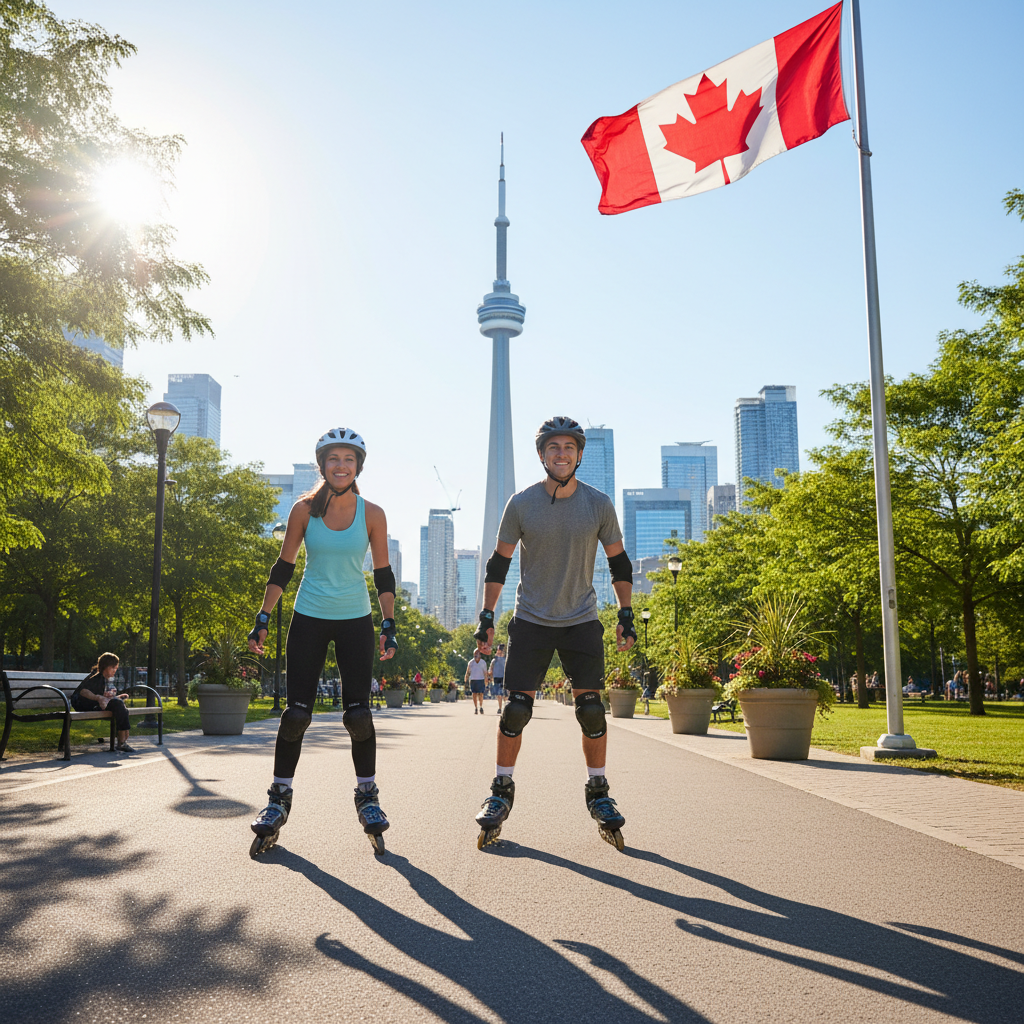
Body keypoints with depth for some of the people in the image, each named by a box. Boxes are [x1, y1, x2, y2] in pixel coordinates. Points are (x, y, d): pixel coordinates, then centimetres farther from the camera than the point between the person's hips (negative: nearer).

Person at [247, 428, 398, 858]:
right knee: (297, 713, -3)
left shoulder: (372, 514, -2)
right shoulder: (305, 509, -2)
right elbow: (283, 568, 3)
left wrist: (388, 625, -3)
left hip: (356, 620, 0)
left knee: (358, 714, -3)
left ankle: (367, 796, 15)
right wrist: (263, 619, -1)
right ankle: (279, 798, 12)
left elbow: (383, 575, 3)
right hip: (309, 618, 0)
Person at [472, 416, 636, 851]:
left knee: (592, 710, -3)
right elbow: (499, 562, 4)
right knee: (515, 711, -2)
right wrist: (487, 617, 0)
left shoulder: (598, 504, -3)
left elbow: (619, 562, 8)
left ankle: (598, 794, 14)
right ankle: (501, 792, 13)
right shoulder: (521, 504, -6)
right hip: (531, 620, -1)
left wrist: (626, 614, 2)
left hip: (582, 622, 1)